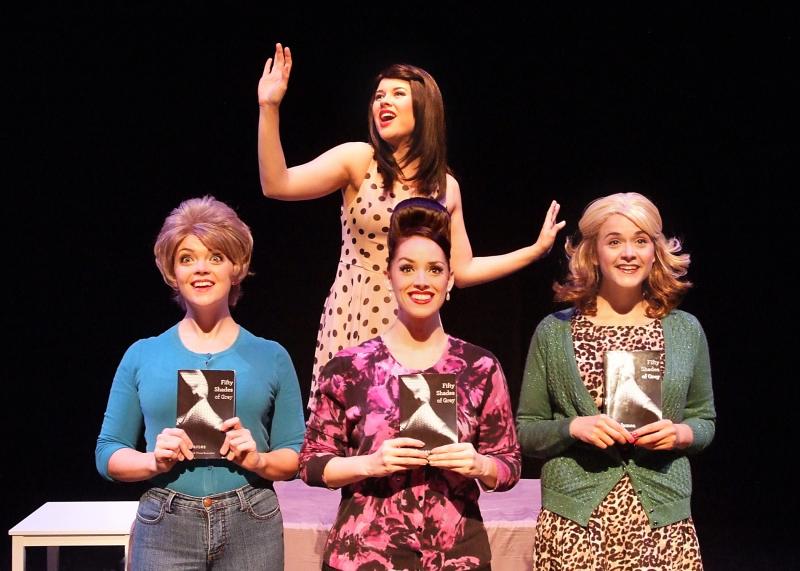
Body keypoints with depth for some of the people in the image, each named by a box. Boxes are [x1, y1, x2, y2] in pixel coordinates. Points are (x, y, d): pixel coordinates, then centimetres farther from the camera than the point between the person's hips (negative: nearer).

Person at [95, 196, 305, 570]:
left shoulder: (271, 357, 7)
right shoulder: (142, 356, 7)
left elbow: (297, 456, 7)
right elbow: (107, 454, 7)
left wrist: (258, 459, -12)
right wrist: (154, 461, -11)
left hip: (251, 529, 0)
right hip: (164, 528, 0)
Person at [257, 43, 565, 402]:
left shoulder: (445, 186, 8)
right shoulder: (359, 160, -2)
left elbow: (462, 271, 12)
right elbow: (276, 185, -13)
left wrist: (536, 249, 11)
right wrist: (269, 109, -21)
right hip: (352, 319, -2)